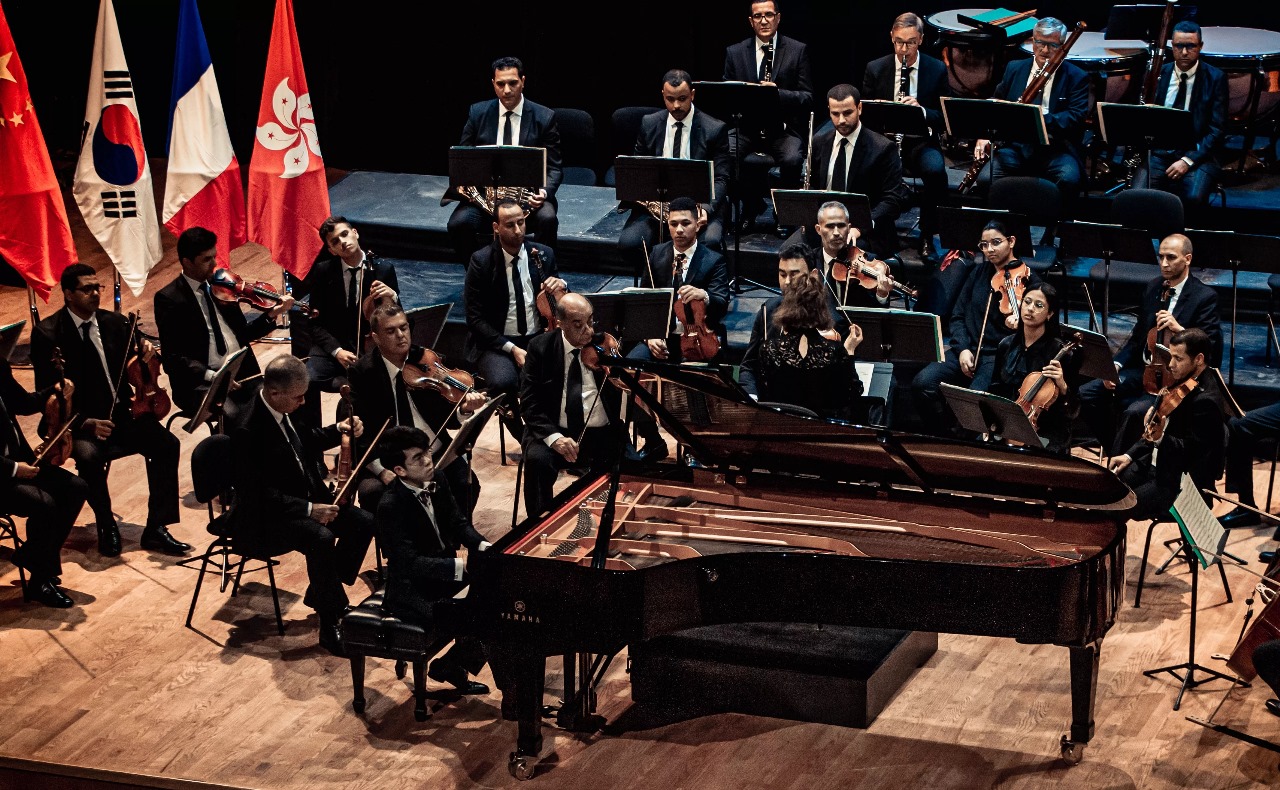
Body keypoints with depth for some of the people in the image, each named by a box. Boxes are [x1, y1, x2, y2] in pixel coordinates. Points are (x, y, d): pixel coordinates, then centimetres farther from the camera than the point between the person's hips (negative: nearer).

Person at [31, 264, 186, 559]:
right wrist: (85, 423, -24)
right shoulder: (47, 333, -6)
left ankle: (156, 529, -13)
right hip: (77, 422, -4)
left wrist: (146, 353, -12)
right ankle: (106, 526, -11)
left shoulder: (116, 324, 9)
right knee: (89, 455, -36)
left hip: (120, 415, 5)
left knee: (165, 443, -21)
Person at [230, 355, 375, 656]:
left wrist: (339, 430, 4)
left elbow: (307, 441, 22)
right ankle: (332, 626, -21)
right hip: (264, 521, -9)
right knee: (320, 538, -33)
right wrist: (309, 509, -31)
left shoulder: (286, 411, 0)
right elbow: (258, 494, -27)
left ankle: (321, 593, 13)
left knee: (363, 522, -2)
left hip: (304, 502, 9)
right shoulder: (248, 432, -26)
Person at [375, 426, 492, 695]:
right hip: (414, 595, -9)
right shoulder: (391, 506, -24)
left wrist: (484, 547, -11)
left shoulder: (436, 483, -1)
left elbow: (458, 523, 9)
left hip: (443, 576, 9)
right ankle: (449, 668, 5)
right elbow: (411, 563, -29)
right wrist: (464, 566, -37)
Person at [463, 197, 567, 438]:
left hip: (538, 338, 3)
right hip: (497, 342, -3)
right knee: (504, 382, -36)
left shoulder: (543, 254, 4)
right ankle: (524, 437, -8)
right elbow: (475, 318, -8)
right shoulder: (481, 261, -6)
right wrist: (511, 348, -19)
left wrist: (561, 286, -13)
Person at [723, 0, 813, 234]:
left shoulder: (797, 51, 3)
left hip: (784, 127, -2)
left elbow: (807, 96, -1)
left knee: (792, 159, -34)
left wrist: (779, 93, -20)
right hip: (746, 126, 2)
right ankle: (752, 203, 0)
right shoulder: (734, 52, 8)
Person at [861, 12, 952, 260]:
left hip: (922, 142, 0)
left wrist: (921, 110, -20)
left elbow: (945, 118, 1)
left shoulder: (937, 69, 2)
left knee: (935, 169, -34)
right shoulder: (875, 69, 4)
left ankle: (927, 237, -17)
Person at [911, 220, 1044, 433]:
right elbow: (958, 316, 15)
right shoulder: (977, 273, 16)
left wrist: (1020, 323, -25)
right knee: (922, 384, -20)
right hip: (968, 350, 5)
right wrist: (962, 349, -3)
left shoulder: (1030, 280, 3)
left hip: (1002, 357, -5)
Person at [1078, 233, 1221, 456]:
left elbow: (1213, 348, -17)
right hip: (1143, 370, 7)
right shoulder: (1153, 287, 10)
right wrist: (1116, 364, 0)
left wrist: (1179, 329, -31)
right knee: (1087, 394, -9)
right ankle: (1117, 451, 4)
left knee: (1134, 411, -32)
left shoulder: (1205, 297, -10)